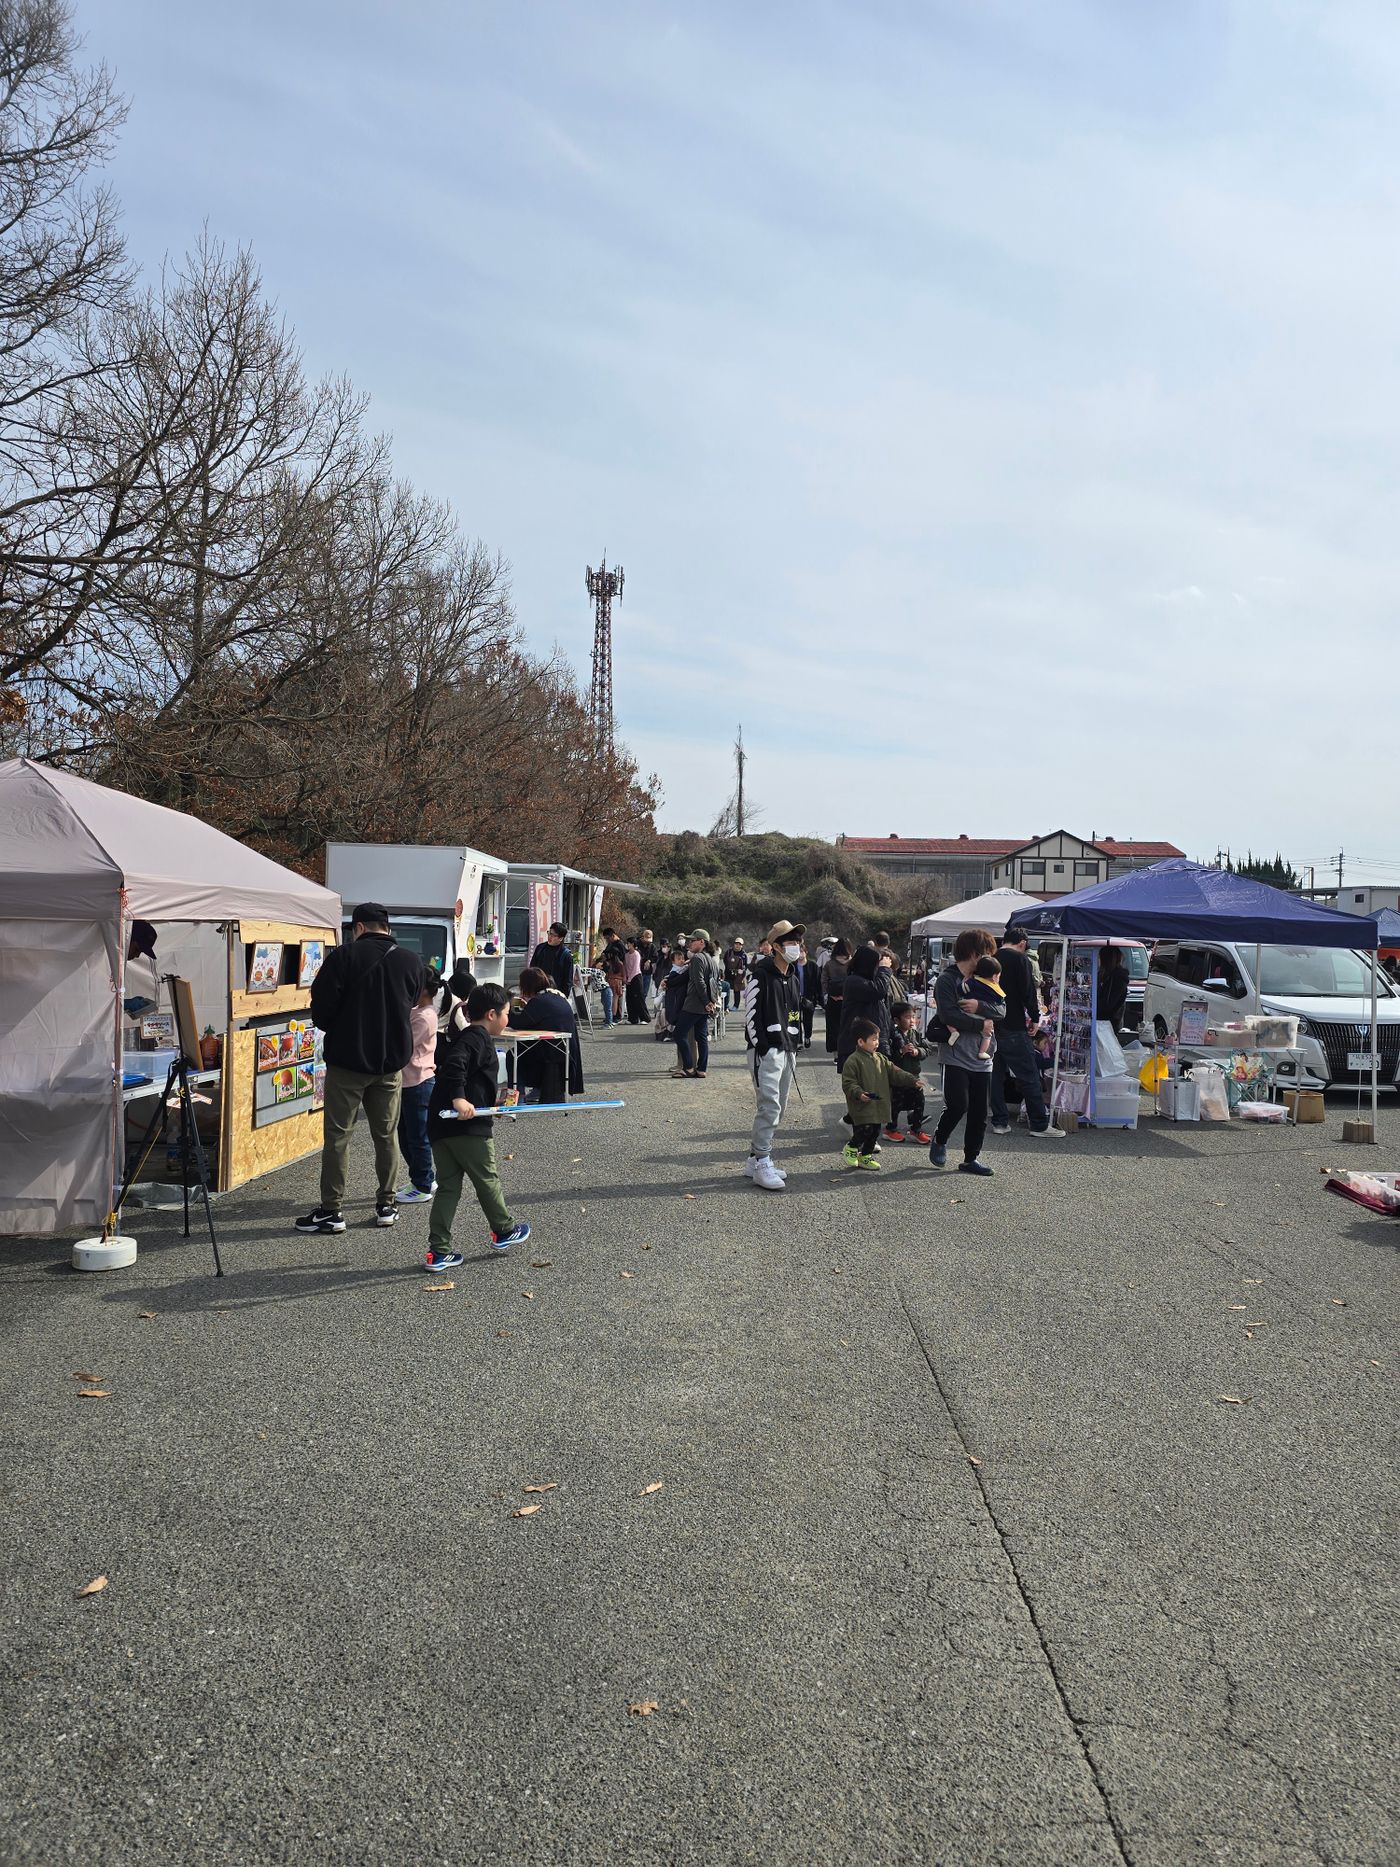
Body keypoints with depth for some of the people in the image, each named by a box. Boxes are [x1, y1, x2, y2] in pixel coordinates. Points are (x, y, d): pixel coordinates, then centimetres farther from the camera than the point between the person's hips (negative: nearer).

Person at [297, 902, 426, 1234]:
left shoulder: (344, 956, -11)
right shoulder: (411, 962, 4)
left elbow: (321, 1007, -11)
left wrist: (333, 1031, 9)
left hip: (347, 1060, -4)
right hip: (391, 1060, 4)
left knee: (337, 1135, 3)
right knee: (387, 1134, 13)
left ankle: (331, 1210, 5)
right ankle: (386, 1204, 18)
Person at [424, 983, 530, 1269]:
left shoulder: (467, 1037, 21)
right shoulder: (478, 1039, -10)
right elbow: (454, 1065, -29)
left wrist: (491, 1105, 40)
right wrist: (459, 1099, -36)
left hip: (441, 1126, 9)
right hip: (468, 1126, -9)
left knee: (447, 1188, 9)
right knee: (486, 1179, 10)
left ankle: (439, 1251, 7)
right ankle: (504, 1231, 28)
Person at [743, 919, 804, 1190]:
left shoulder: (792, 978, 16)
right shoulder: (761, 975, -11)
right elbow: (751, 1014, -14)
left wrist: (793, 1048, 17)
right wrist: (761, 1049, -18)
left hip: (787, 1050, 9)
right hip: (766, 1049, -9)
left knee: (779, 1109, 12)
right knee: (769, 1106, -13)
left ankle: (755, 1159, 20)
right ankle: (760, 1164, -8)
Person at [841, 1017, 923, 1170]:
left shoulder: (880, 1059, 10)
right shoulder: (853, 1061, -13)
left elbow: (895, 1073, 12)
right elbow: (848, 1083, -15)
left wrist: (913, 1081, 4)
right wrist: (859, 1093, -31)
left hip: (878, 1106, 8)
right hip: (861, 1107, -8)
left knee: (875, 1132, 12)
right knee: (864, 1131, -11)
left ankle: (865, 1156, 28)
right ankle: (850, 1148, 14)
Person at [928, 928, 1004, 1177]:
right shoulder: (947, 980, -7)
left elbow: (1002, 1011, 5)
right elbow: (949, 1016, -19)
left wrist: (979, 1006, -13)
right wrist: (982, 1024, -11)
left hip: (981, 1058, 6)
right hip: (956, 1056, -6)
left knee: (979, 1111, 7)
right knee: (958, 1105, -12)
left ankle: (971, 1158, 19)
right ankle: (939, 1140, 16)